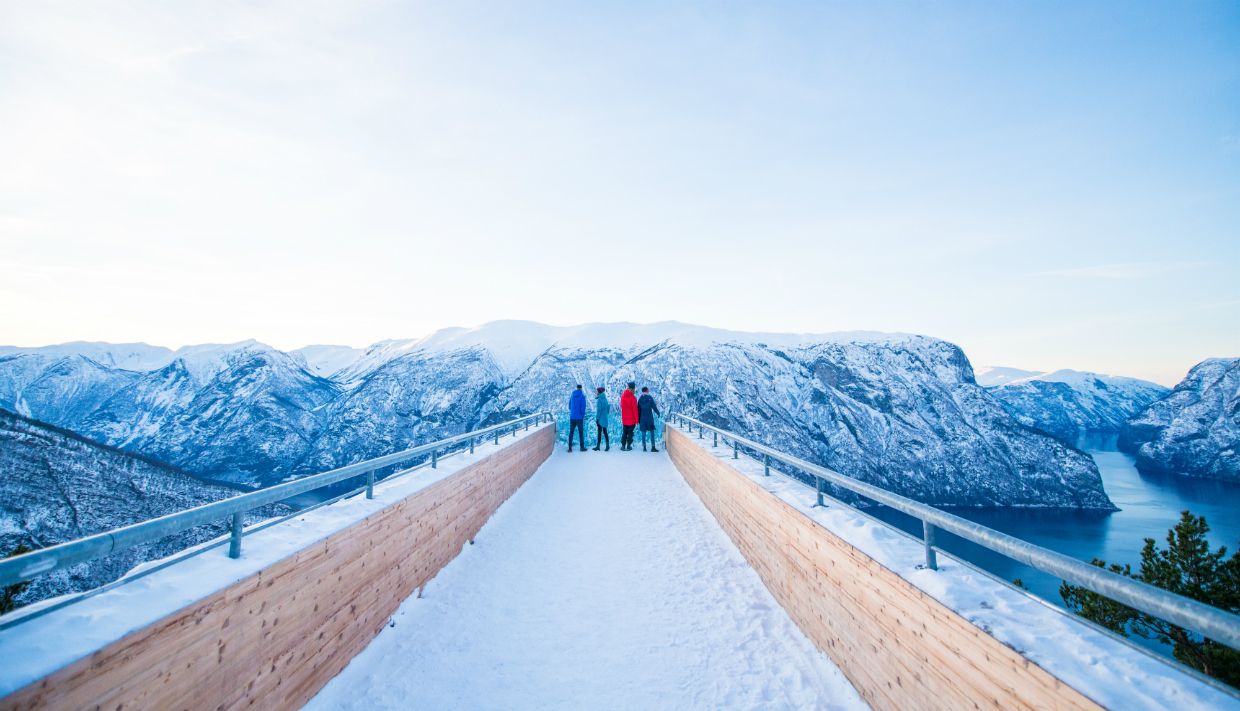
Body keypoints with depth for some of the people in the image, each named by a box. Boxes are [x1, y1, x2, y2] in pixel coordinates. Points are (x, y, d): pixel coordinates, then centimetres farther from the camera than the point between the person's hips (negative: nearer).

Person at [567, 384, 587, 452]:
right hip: (579, 418, -4)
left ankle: (570, 448, 3)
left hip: (572, 417, 4)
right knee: (581, 433, 6)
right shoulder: (582, 396, -8)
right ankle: (582, 447, 9)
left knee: (571, 432, 7)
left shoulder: (572, 396, 7)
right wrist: (583, 416, -2)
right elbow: (583, 407, -14)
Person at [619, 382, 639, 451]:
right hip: (631, 419, -5)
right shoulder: (633, 397, -17)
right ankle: (628, 446, 10)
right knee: (630, 433, 7)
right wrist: (636, 420, -7)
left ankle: (623, 446, 10)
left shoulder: (623, 395, 1)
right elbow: (635, 409, -15)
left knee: (624, 432, 14)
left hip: (624, 419, 5)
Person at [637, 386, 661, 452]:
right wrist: (658, 413, 8)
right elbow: (654, 406, -7)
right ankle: (653, 447, -1)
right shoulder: (650, 398, -8)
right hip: (649, 418, -3)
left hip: (642, 418, 3)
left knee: (643, 433, 7)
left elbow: (638, 409, 6)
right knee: (652, 432, 2)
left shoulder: (640, 399, 3)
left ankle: (644, 447, 6)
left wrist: (638, 419, 12)